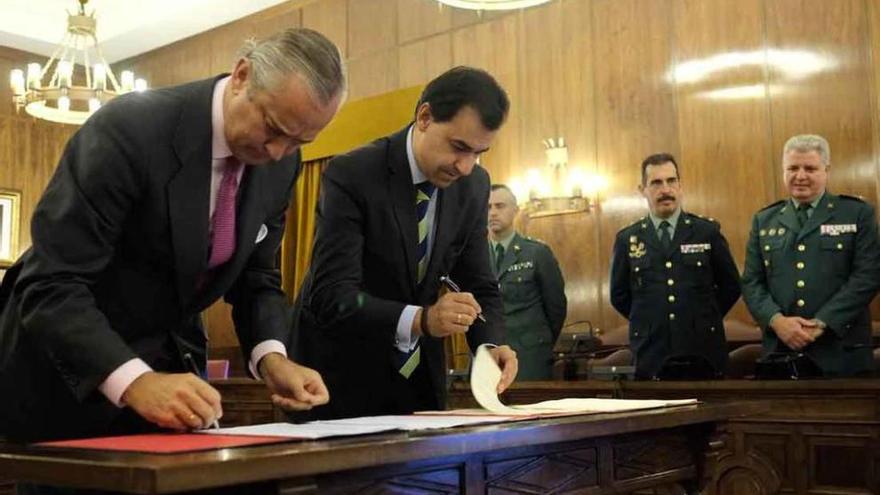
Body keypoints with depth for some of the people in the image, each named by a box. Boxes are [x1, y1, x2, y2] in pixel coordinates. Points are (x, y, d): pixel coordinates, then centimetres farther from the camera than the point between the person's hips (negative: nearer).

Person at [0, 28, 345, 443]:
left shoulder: (280, 163, -8)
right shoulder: (130, 128, -27)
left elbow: (256, 276, 2)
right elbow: (51, 285, -29)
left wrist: (271, 356, -16)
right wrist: (133, 381, -41)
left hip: (170, 364, 5)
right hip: (68, 367, -5)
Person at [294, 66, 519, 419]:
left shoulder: (473, 186, -4)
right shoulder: (351, 175, -22)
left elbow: (479, 286, 2)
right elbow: (332, 297, -28)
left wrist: (492, 345, -18)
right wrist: (421, 320, -42)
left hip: (420, 374, 5)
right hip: (344, 367, -5)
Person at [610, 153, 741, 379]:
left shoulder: (708, 231, 2)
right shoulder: (626, 239, 4)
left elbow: (730, 286, 8)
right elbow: (619, 296, 11)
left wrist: (704, 320, 6)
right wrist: (650, 322, 7)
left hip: (703, 354, 0)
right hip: (651, 357, 0)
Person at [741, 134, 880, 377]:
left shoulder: (858, 213, 3)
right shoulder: (764, 220, 11)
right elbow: (751, 282, 6)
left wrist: (822, 323, -14)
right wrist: (777, 320, -12)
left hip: (842, 351, -2)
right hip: (781, 350, 2)